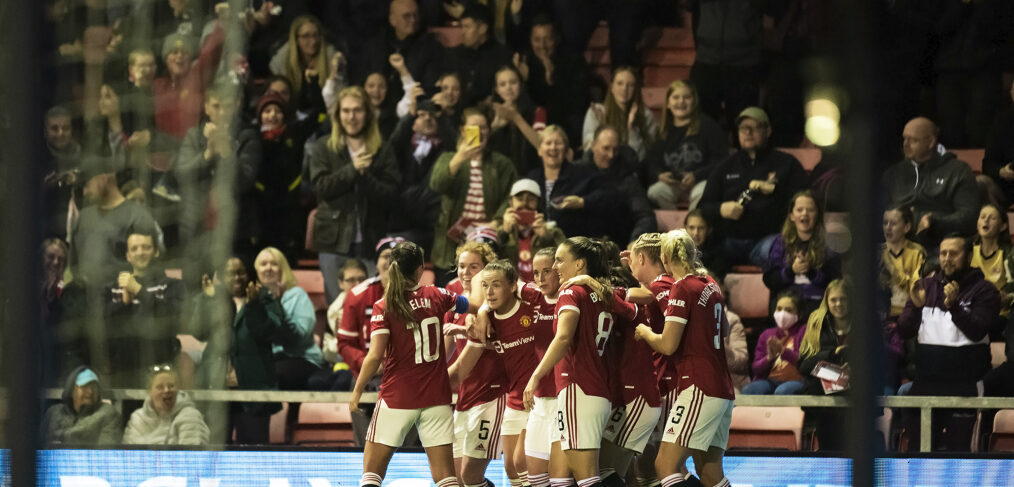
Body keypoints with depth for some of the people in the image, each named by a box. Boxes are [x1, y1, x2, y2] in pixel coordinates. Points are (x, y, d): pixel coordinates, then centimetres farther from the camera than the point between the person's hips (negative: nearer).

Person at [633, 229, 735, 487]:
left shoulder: (683, 287, -11)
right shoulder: (710, 285, 14)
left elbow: (668, 345, -15)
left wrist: (644, 332, 4)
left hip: (699, 388, -9)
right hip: (723, 390, 9)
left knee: (666, 465, -13)